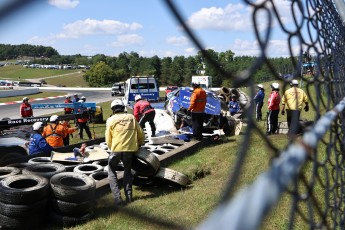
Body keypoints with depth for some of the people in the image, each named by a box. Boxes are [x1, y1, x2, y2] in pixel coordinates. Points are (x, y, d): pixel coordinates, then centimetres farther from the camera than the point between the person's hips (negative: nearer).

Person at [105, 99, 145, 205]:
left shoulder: (110, 120, 4)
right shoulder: (131, 117, 10)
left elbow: (108, 139, 2)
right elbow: (141, 135, 13)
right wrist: (138, 145, 29)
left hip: (116, 149, -2)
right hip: (130, 149, 2)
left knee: (112, 172, 15)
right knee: (127, 171, 23)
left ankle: (117, 197, 1)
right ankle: (129, 195, 13)